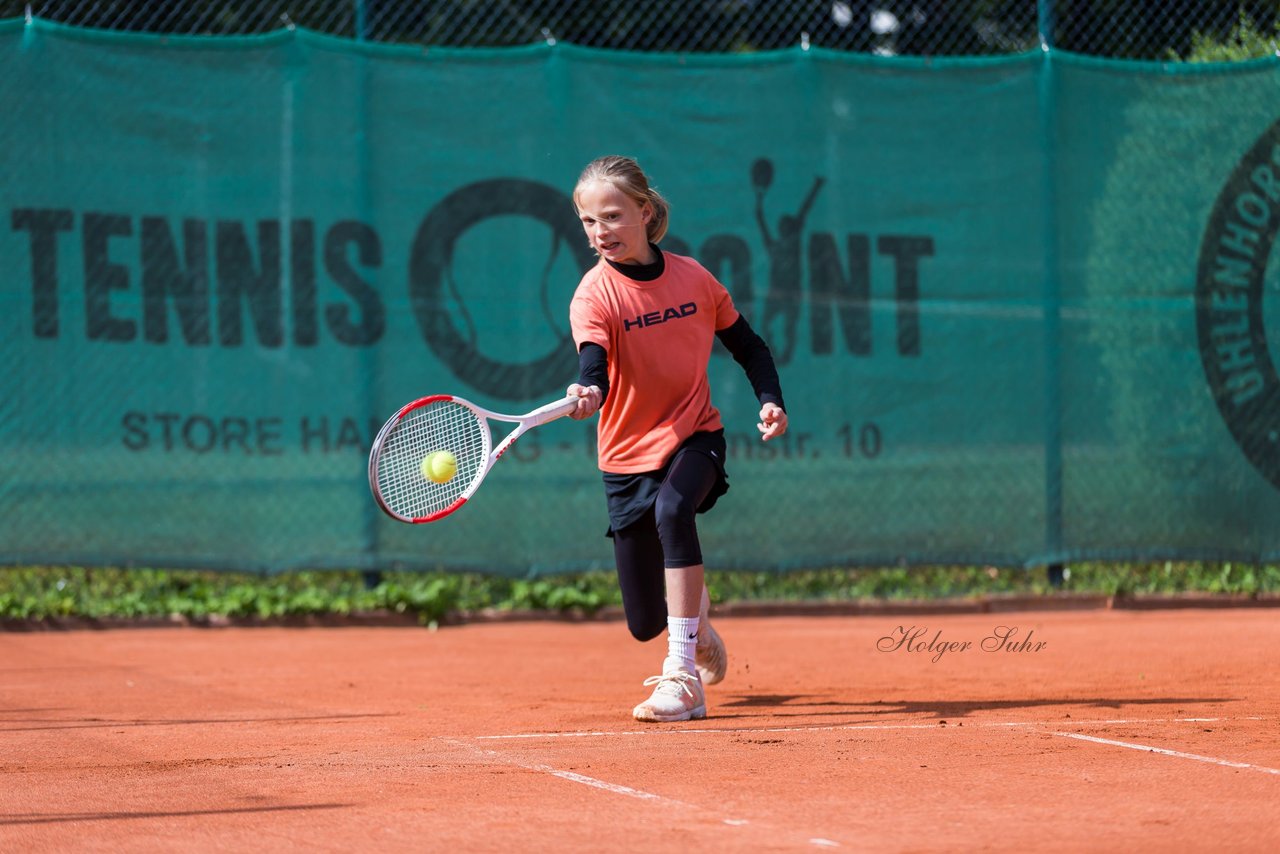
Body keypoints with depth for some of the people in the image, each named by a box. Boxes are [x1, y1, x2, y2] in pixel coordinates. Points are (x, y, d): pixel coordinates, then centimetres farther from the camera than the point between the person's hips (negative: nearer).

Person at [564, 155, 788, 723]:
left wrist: (770, 399, -8)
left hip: (694, 437, 0)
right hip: (628, 454, 0)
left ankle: (682, 676, -34)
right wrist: (588, 392, -55)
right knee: (645, 624, 3)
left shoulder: (695, 279, -5)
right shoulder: (594, 295, -13)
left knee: (673, 509, -37)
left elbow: (747, 346, 9)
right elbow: (594, 362, -32)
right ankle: (694, 613, 45)